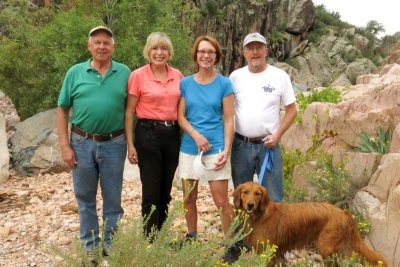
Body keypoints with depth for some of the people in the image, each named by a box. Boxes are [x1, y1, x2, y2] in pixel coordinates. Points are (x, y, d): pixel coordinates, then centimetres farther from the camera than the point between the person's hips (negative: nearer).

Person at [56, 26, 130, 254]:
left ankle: (111, 244, 27)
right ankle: (90, 245, 27)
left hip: (114, 143, 0)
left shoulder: (124, 73, 2)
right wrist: (65, 146, -3)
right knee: (85, 197, 12)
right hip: (82, 143, 1)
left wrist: (131, 142, -2)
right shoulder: (75, 72, 1)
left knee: (113, 198, 10)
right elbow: (62, 110, 3)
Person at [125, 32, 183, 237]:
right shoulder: (138, 76, -6)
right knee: (151, 192, 0)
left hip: (172, 135, 5)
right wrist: (130, 145, -8)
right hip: (148, 134, -4)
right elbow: (129, 112, -4)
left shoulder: (177, 75, 6)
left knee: (165, 191, 13)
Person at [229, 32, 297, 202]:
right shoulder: (235, 76, 2)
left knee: (273, 198, 3)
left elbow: (291, 110, 1)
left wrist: (277, 135, -9)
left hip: (268, 145, -2)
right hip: (240, 145, 2)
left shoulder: (280, 76, -3)